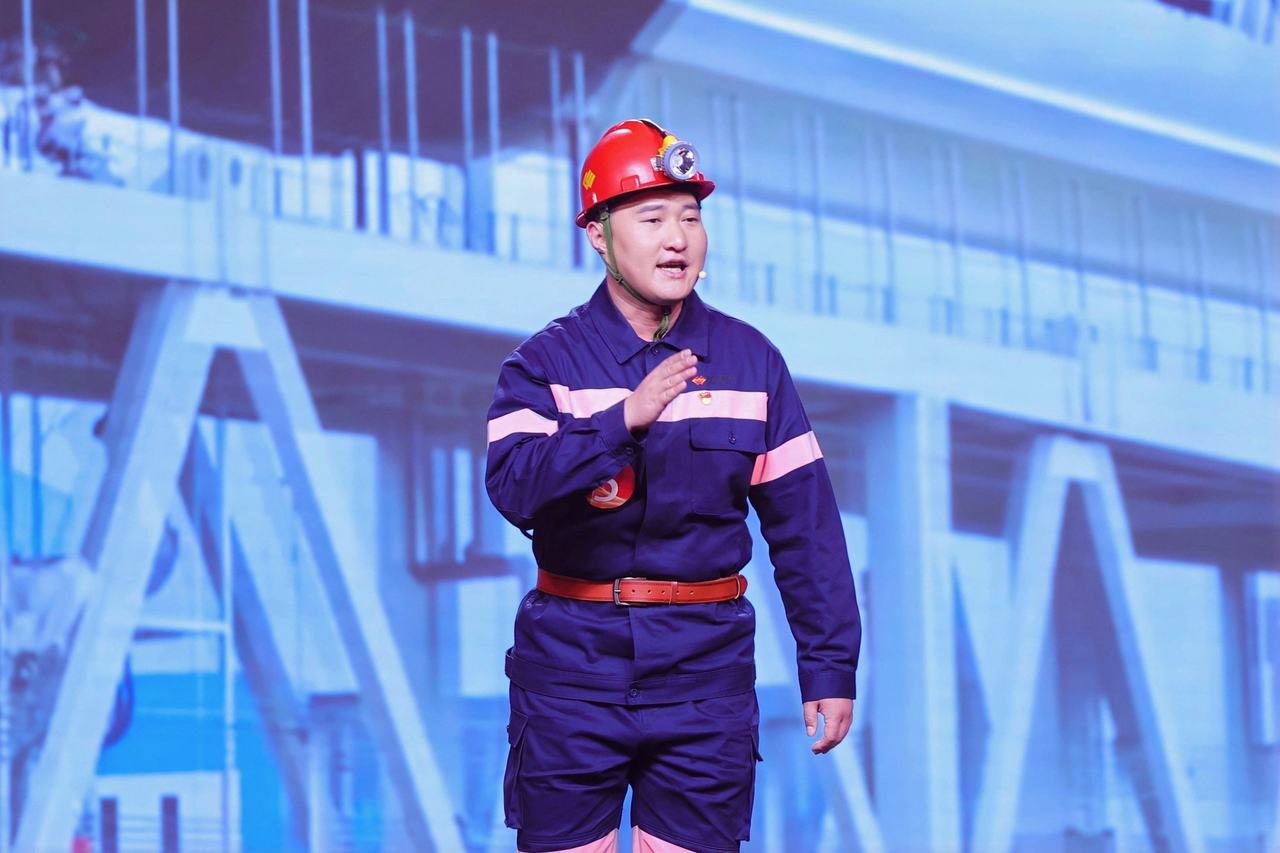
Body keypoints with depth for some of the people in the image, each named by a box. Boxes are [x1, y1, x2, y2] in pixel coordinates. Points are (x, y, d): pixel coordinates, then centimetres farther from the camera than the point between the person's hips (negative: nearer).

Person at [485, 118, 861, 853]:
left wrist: (829, 665, 0)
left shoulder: (751, 361, 5)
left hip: (705, 666, 1)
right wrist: (623, 418, -26)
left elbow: (805, 523, 5)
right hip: (574, 658, -1)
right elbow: (512, 485, -17)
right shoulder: (548, 361, 1)